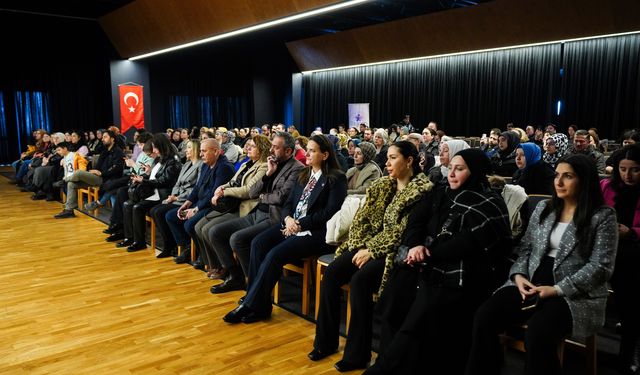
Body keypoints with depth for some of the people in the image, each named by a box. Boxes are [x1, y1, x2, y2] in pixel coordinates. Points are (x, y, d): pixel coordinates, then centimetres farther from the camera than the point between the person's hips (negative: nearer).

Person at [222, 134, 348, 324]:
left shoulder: (336, 179, -4)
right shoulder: (304, 175, 18)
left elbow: (330, 212, -13)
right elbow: (289, 203, 17)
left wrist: (300, 224, -15)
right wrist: (288, 219, -5)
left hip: (316, 232, -7)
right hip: (292, 224, 7)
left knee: (275, 254, -26)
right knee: (258, 242, -17)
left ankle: (251, 306, -13)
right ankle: (256, 300, -14)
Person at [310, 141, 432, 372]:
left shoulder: (421, 191, -10)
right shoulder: (382, 186, 12)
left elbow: (401, 231, -16)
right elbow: (362, 217, 9)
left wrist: (372, 250, -17)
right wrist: (362, 246, -6)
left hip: (394, 251, -7)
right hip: (368, 245, 7)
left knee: (359, 280, -30)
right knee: (331, 273, -14)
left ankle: (357, 354, -15)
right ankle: (325, 342, 0)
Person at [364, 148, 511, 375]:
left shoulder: (489, 205, 0)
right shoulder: (441, 194, 17)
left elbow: (469, 242, -13)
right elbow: (416, 221, 10)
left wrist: (429, 254, -13)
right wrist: (415, 245, -11)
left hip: (461, 275, -6)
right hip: (430, 266, 6)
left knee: (421, 316, -25)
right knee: (393, 298, -19)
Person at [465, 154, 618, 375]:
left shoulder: (603, 215, -3)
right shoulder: (544, 207, 13)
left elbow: (600, 267, -9)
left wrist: (556, 289, -17)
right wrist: (518, 275, -6)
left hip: (576, 294, -4)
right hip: (532, 283, 5)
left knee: (537, 331, -34)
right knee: (484, 317, -19)